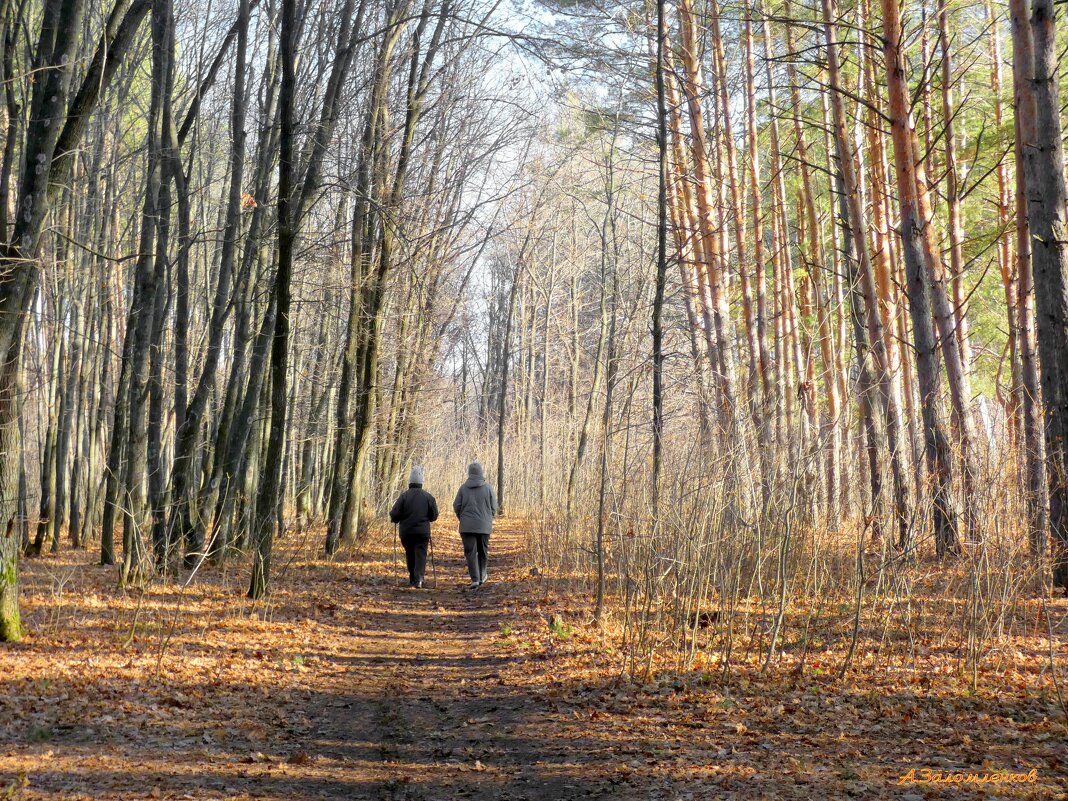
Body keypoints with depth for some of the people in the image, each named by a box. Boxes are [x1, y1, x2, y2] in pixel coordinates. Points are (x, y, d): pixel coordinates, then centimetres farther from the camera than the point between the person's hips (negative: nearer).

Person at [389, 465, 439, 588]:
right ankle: (418, 578, -18)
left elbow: (394, 514, -9)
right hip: (423, 532, -1)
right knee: (421, 554, -2)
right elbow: (434, 515, 3)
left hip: (406, 532, 1)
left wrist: (395, 520, 13)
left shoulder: (404, 496, -6)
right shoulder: (428, 496, -2)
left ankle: (412, 578, 22)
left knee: (410, 554, 15)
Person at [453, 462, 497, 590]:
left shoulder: (463, 487, -3)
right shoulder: (488, 488, -3)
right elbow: (493, 508, 1)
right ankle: (482, 576, 29)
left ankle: (475, 580, -11)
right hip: (484, 526, 1)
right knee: (483, 551, 17)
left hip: (467, 526, -1)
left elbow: (456, 506, 0)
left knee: (470, 552, -1)